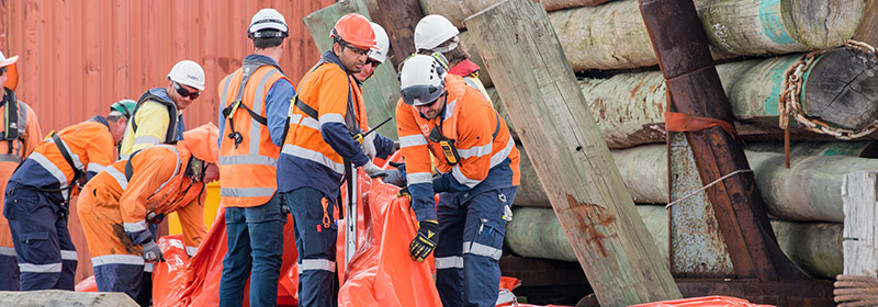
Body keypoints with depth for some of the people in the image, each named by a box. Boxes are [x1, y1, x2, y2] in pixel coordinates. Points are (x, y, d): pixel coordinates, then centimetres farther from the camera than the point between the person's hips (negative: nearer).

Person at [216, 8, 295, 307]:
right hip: (264, 186, -7)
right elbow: (282, 134, -20)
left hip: (231, 187, 7)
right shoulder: (277, 84, -9)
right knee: (266, 260, -7)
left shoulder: (230, 82, 15)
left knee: (235, 261, 13)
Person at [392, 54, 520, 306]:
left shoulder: (473, 110, -33)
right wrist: (426, 221, -28)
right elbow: (417, 164, -21)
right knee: (447, 256, 2)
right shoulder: (406, 110, -17)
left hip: (492, 171, -6)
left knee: (477, 253, -20)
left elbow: (475, 170, -22)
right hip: (454, 174, 6)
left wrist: (436, 185, -14)